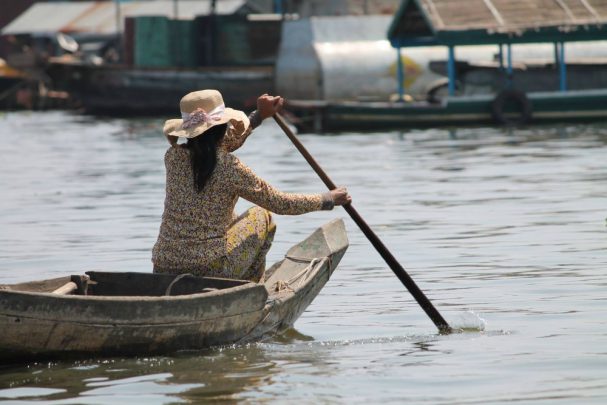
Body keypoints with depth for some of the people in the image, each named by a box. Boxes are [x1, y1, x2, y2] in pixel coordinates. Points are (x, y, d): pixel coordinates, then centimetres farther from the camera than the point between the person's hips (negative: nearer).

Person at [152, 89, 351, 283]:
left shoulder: (173, 157, 0)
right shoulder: (229, 167, -14)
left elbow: (216, 147, 21)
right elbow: (279, 203, -2)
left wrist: (258, 116, 26)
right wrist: (329, 199, 12)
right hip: (210, 268, -5)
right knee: (261, 217, 21)